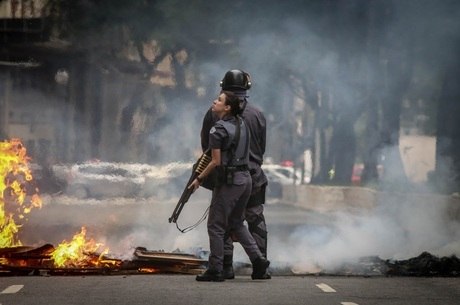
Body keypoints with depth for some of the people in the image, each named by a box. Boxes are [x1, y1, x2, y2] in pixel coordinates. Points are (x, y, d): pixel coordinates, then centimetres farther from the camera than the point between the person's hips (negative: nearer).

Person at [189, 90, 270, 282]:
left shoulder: (218, 129, -14)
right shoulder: (241, 124, 9)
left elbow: (216, 162, -15)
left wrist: (199, 179, -5)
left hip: (229, 180, -8)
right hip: (246, 177, 8)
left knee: (216, 225, 2)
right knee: (236, 223, 19)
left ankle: (215, 271, 4)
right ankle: (258, 260, 9)